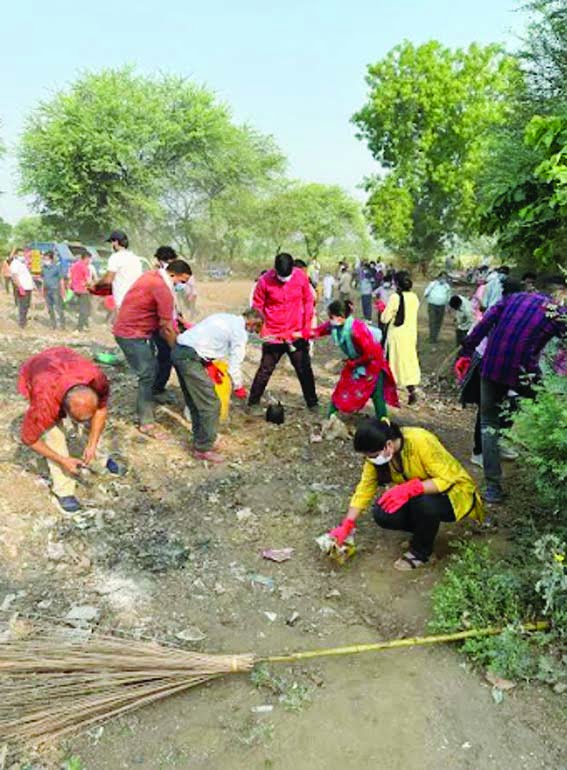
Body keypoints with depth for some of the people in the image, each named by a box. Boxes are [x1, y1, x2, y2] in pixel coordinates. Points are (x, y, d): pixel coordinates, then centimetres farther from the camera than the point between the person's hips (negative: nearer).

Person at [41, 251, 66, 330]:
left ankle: (62, 324, -1)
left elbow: (61, 279, -5)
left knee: (58, 308, -8)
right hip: (47, 291, 6)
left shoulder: (57, 267, -8)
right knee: (50, 309, 9)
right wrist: (42, 290, 16)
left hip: (55, 290, -6)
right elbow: (43, 279, 17)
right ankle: (53, 324, 17)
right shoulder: (43, 268, 8)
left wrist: (62, 291, -7)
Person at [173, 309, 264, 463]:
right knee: (211, 404, -1)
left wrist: (207, 363, 19)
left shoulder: (225, 318, 20)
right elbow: (235, 364, -4)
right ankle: (203, 449, 7)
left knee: (195, 403, 19)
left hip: (178, 350, 10)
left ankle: (200, 441, 30)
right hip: (190, 357, -10)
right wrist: (238, 388, 11)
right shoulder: (240, 331, -4)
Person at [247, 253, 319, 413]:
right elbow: (257, 307, -2)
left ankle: (313, 403, 23)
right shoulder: (265, 281, -13)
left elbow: (308, 301, 3)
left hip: (297, 334, 2)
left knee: (304, 369, 10)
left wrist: (307, 328, 0)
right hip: (273, 335, -2)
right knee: (265, 370, 7)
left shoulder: (301, 277, -7)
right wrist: (263, 329, -6)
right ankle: (253, 402, 21)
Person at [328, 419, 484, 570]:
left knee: (423, 503, -36)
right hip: (417, 496, 5)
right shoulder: (377, 453, -14)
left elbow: (446, 479, -30)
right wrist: (346, 526, -16)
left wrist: (410, 488, -42)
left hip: (454, 492, -5)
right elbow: (365, 488, -10)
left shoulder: (421, 442, -32)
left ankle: (421, 551, -7)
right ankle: (425, 529, 9)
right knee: (382, 514, -19)